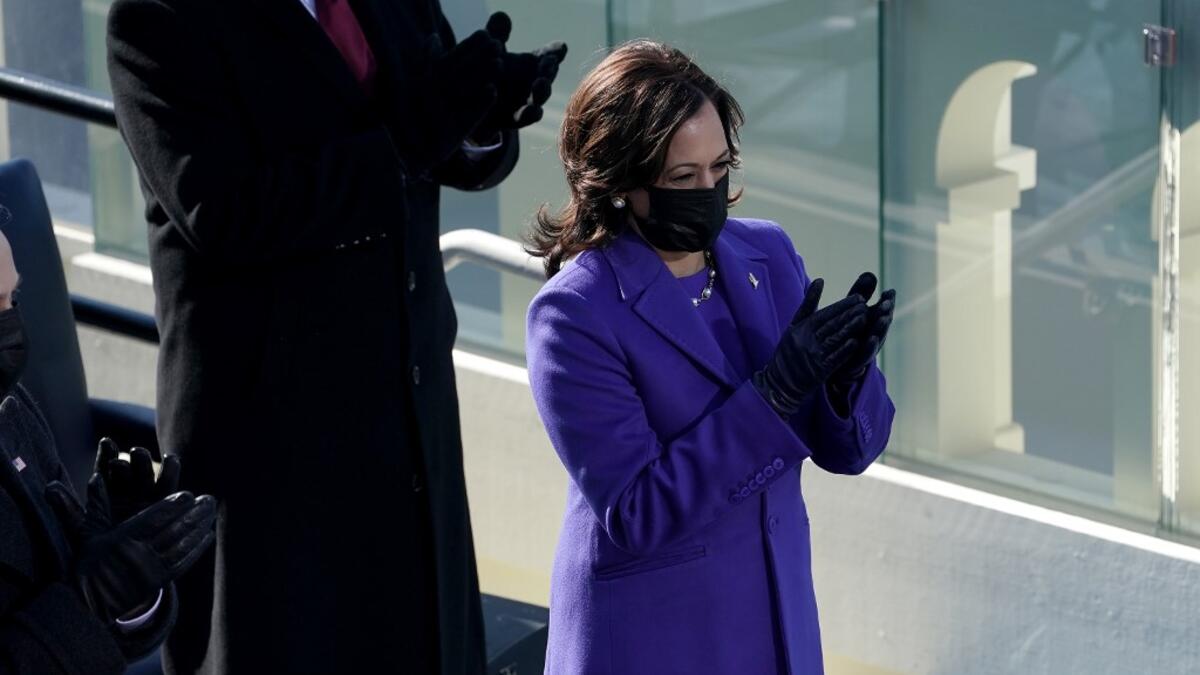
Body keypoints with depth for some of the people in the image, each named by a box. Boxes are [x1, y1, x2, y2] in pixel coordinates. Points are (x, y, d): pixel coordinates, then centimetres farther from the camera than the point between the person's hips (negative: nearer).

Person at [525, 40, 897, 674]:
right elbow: (635, 515, -21)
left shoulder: (767, 254, -1)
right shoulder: (573, 315, -17)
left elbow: (846, 449, 2)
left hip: (779, 618, 5)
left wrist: (847, 375, -20)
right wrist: (774, 390, -26)